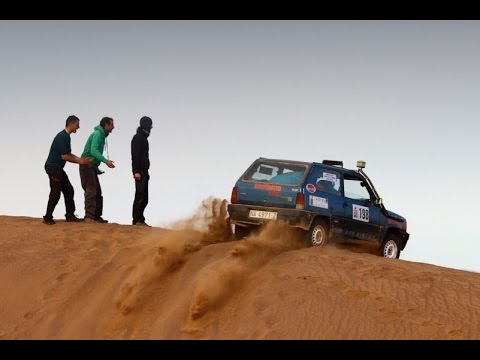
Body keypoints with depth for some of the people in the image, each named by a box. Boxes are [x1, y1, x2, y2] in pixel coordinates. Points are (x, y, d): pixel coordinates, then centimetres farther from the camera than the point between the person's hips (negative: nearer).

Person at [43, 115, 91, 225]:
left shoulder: (66, 136, 14)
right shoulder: (62, 137, -18)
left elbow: (68, 155, 19)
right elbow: (65, 156, -19)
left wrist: (80, 160, 8)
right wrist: (79, 161, -9)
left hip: (58, 168, 10)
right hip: (53, 167, -10)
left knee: (68, 190, 9)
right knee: (55, 193, -7)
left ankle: (70, 215, 11)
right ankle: (48, 218, 1)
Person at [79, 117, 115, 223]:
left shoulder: (101, 135, 15)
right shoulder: (97, 134, -15)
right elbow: (93, 150, -29)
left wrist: (96, 167, 23)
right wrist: (106, 161, -37)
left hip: (92, 167, 10)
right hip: (87, 165, -10)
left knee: (97, 192, 9)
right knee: (91, 190, -12)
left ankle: (96, 216, 12)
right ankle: (89, 216, -14)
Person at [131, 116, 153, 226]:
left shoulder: (143, 138, 20)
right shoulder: (138, 138, -9)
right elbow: (135, 155, -16)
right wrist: (136, 171, -22)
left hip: (143, 171, 10)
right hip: (139, 172, -10)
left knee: (144, 198, 9)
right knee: (140, 196, -11)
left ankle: (139, 219, 11)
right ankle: (137, 220, -11)